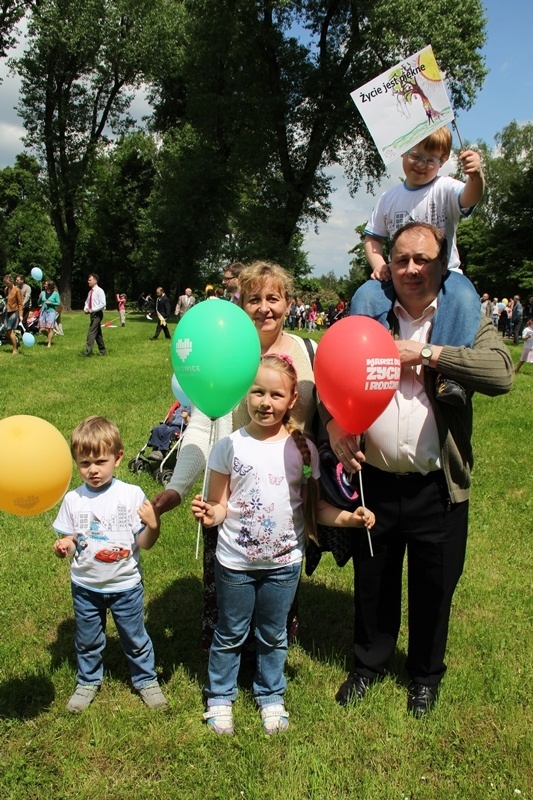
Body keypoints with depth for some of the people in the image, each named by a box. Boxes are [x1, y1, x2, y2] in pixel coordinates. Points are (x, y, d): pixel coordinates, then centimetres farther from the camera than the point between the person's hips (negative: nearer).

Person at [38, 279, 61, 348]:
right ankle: (50, 336, 28)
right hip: (43, 311, 4)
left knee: (50, 328, -5)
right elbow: (39, 303, 12)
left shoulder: (55, 293, -3)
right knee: (42, 329, 2)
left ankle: (49, 343, 3)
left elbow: (58, 303, -3)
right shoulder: (43, 292, 8)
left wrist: (50, 303, -15)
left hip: (51, 312, -4)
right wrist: (40, 298, -8)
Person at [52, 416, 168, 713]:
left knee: (136, 638, 17)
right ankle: (88, 681, 46)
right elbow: (69, 542, 0)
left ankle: (146, 680, 40)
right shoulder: (73, 499, -8)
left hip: (126, 585, -2)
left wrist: (153, 525, -32)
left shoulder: (132, 494, -15)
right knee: (87, 641, 21)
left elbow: (145, 544, -12)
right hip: (86, 587, 2)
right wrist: (64, 547, -22)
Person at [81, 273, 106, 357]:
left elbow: (103, 304, -18)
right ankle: (103, 351, 20)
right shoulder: (90, 291, 12)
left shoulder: (99, 291, -12)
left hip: (97, 314, -8)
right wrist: (86, 309, 2)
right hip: (93, 313, 8)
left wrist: (92, 309, -21)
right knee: (98, 334, 12)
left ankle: (88, 352, -13)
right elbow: (87, 302, 22)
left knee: (91, 332, -13)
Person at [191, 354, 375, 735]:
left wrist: (347, 517, -17)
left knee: (273, 636, 20)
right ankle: (220, 697, 38)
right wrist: (209, 514, -29)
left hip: (284, 563, 2)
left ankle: (271, 697, 42)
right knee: (230, 635, 17)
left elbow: (314, 506, -1)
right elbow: (220, 505, -8)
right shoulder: (231, 446, -11)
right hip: (235, 562, -1)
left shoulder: (303, 448, -7)